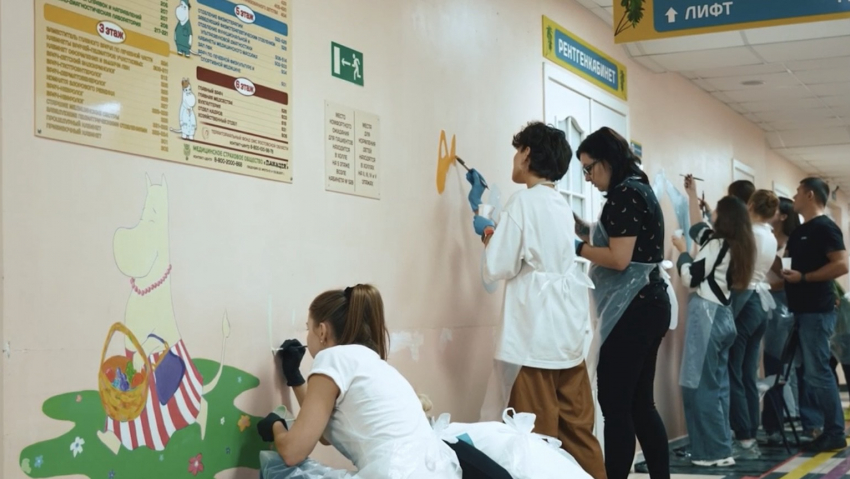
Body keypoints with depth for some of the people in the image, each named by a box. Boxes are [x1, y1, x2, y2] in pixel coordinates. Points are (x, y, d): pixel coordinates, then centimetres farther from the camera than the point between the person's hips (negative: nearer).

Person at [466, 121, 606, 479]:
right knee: (578, 431, 9)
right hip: (570, 332, 8)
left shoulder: (524, 200, -8)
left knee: (538, 437, -5)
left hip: (536, 336, -8)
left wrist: (487, 233, 8)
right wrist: (480, 205, 32)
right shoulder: (561, 205, 14)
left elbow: (498, 268, -11)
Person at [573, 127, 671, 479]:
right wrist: (588, 233, 12)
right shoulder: (640, 189, 18)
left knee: (615, 404, -8)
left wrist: (578, 247, -7)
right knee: (639, 403, 13)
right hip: (647, 304, 10)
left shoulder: (624, 194, -12)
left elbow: (620, 258, -19)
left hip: (633, 308, -10)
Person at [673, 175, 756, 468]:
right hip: (722, 315, 9)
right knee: (717, 385, 11)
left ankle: (715, 453, -7)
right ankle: (720, 449, 14)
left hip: (707, 315, -9)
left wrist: (682, 251, 5)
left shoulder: (717, 244, -12)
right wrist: (692, 194, 35)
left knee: (699, 386, -6)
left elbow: (689, 278, -10)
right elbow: (697, 229, 29)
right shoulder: (736, 246, 13)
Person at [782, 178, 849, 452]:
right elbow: (784, 260, 24)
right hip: (803, 310, 9)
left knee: (817, 373, -8)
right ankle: (828, 429, 16)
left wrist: (803, 277, -18)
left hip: (817, 311, -9)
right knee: (812, 372, 10)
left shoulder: (825, 228, -10)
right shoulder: (799, 232, 18)